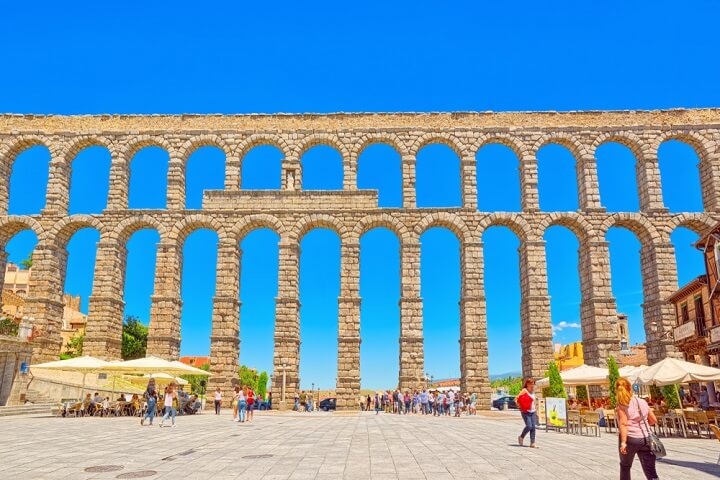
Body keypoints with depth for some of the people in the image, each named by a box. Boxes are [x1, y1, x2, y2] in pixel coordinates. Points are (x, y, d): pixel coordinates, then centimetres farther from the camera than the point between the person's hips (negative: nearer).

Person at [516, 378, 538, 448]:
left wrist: (534, 407, 15)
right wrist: (521, 407, -14)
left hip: (532, 411, 7)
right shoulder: (524, 391, -10)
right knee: (529, 426, -15)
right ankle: (521, 437, 10)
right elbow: (516, 399, -14)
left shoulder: (532, 391, 12)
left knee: (533, 427, 0)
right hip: (525, 412, -7)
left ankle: (532, 443, 5)